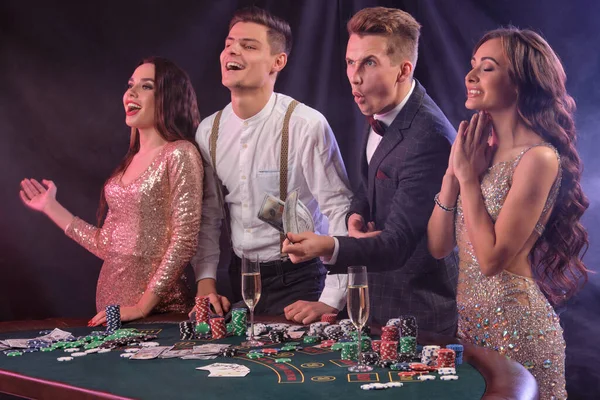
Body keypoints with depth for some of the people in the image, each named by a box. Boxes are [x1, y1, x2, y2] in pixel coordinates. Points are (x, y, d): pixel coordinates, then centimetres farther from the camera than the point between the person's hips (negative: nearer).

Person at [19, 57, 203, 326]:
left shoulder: (180, 154, -11)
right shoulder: (131, 161, 10)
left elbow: (185, 241, -16)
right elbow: (108, 245, 9)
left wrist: (142, 307, -19)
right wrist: (51, 208, 16)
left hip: (158, 307, -7)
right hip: (110, 302, 7)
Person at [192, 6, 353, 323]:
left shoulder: (306, 125, -17)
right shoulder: (208, 132, 1)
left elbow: (341, 214, -18)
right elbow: (208, 217, 8)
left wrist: (331, 301, -22)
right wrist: (205, 282, -1)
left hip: (297, 281, -5)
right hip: (240, 279, 5)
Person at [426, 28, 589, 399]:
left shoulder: (538, 157, -16)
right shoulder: (481, 149, 5)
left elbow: (492, 258, -21)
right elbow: (438, 246, 3)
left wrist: (468, 174, -15)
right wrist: (454, 171, -7)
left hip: (516, 325, -7)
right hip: (470, 322, 7)